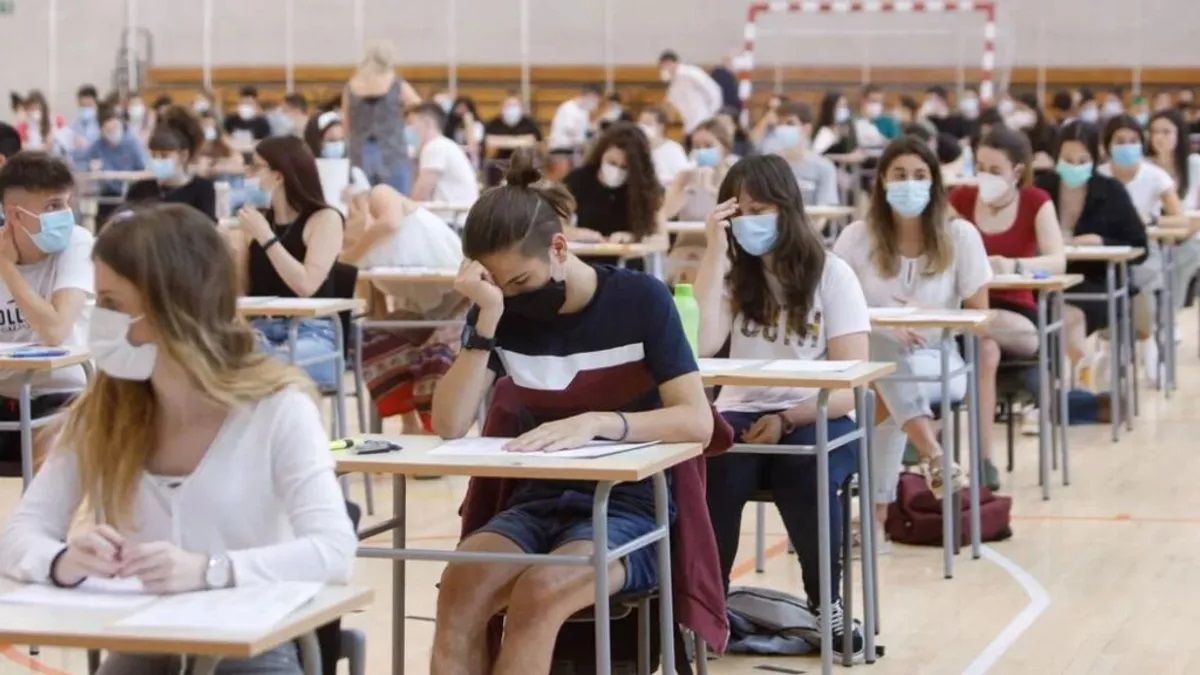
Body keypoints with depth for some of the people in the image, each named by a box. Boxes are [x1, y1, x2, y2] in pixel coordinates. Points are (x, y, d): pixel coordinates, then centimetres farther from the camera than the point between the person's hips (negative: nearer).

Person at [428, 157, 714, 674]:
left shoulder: (641, 300, -7)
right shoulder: (501, 311, 2)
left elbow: (697, 422, -13)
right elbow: (449, 425, -7)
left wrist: (596, 422, -27)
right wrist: (487, 318, -16)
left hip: (628, 506, -3)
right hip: (536, 503, 3)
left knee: (539, 593, -34)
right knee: (460, 586, -30)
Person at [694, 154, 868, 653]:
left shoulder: (831, 275, -1)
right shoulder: (734, 273, 9)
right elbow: (701, 345, -11)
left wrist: (787, 421, -22)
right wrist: (715, 251, -11)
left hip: (816, 420, -2)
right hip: (742, 415, 2)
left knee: (804, 467, -36)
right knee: (712, 465, -33)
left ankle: (826, 600, -12)